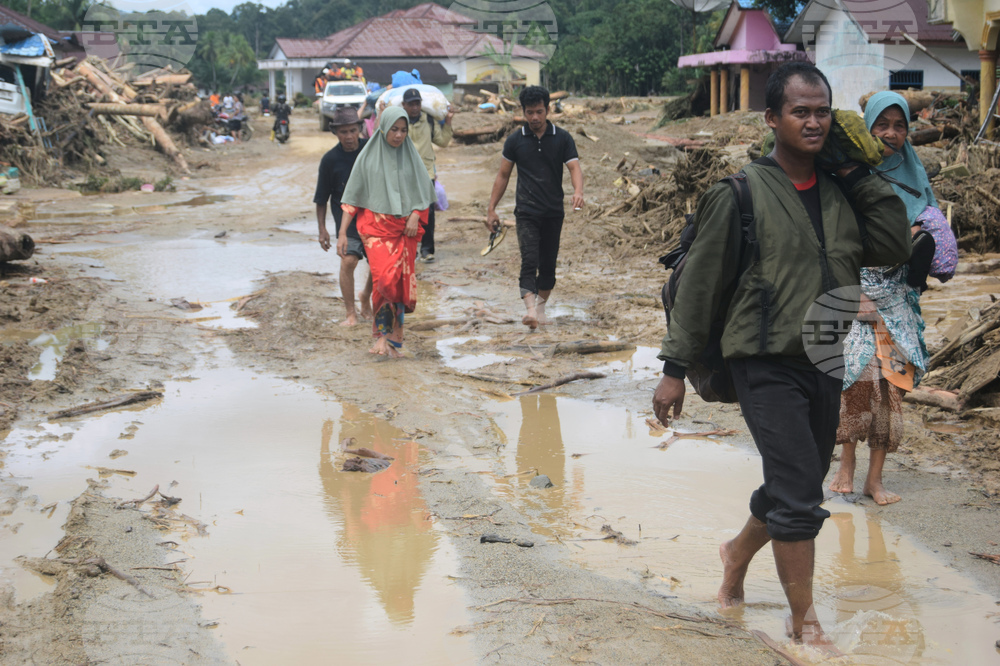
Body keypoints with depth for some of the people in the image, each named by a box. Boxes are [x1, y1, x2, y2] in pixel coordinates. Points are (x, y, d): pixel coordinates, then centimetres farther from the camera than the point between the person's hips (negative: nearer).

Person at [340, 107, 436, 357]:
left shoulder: (411, 156, 8)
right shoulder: (368, 156, 1)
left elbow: (424, 191, 12)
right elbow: (353, 197, 2)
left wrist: (415, 216, -7)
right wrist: (342, 233, -2)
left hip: (405, 227, 3)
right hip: (377, 226, -3)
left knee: (401, 281, 0)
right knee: (385, 278, -18)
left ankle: (391, 338, 11)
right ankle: (383, 335, -8)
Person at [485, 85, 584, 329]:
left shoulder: (562, 138, 1)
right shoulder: (515, 140, 3)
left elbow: (574, 167, -8)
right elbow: (503, 175, 9)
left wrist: (578, 191, -29)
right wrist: (491, 208, 6)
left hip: (554, 212, 2)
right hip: (526, 211, -2)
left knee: (548, 264, 9)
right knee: (529, 261, -18)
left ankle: (541, 308, 26)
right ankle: (530, 309, -30)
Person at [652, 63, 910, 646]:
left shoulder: (840, 192, 8)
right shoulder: (741, 193, -7)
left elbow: (895, 247, -1)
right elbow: (700, 282, -5)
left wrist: (860, 175, -2)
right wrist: (676, 368, -6)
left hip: (825, 363, 6)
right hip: (768, 363, -6)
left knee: (795, 489, 16)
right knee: (799, 494, -10)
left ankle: (739, 553, 43)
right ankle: (805, 623, 3)